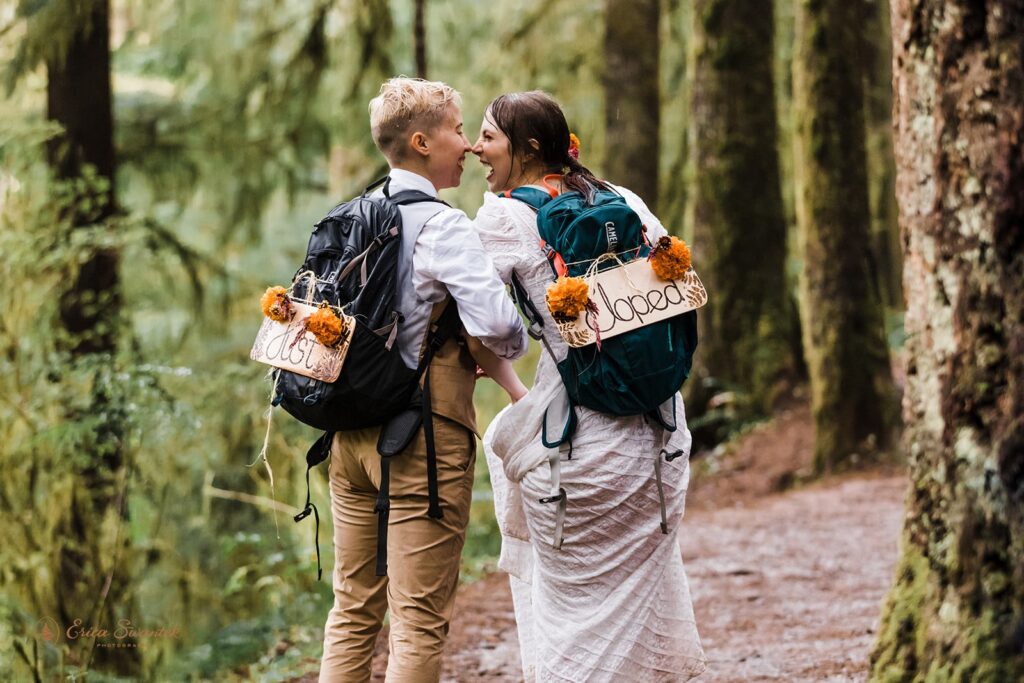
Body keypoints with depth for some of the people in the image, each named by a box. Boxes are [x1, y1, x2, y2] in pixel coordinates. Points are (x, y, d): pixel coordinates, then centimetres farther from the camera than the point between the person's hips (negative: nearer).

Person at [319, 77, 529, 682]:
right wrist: (510, 349, -2)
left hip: (351, 426, 7)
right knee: (421, 621, -1)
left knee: (353, 610, 14)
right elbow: (497, 320, -25)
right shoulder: (442, 225, -14)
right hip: (423, 434, -7)